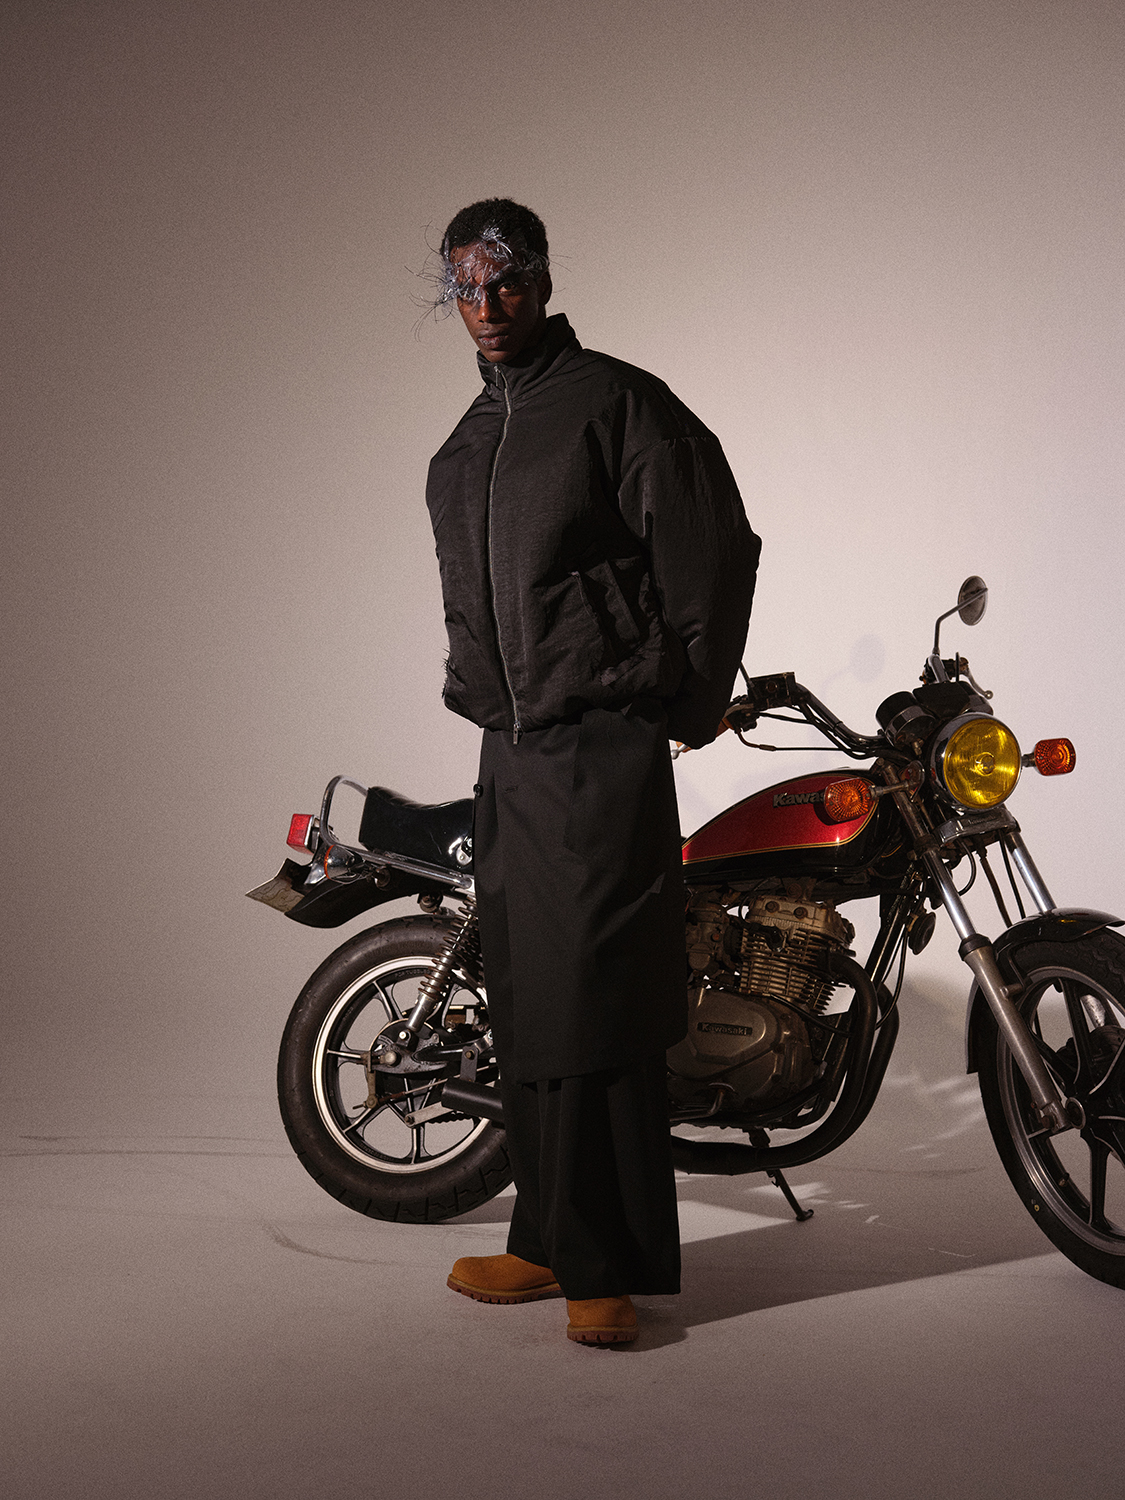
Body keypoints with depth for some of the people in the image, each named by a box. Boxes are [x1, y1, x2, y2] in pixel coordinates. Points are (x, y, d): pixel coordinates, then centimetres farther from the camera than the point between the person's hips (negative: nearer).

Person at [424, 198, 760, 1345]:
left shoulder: (618, 403, -4)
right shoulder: (457, 453, 19)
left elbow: (718, 550, -6)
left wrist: (691, 704, -1)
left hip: (606, 749, -7)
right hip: (508, 753, 8)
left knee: (595, 1003, -10)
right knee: (521, 1004, 8)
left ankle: (609, 1263, -3)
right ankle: (552, 1240, 18)